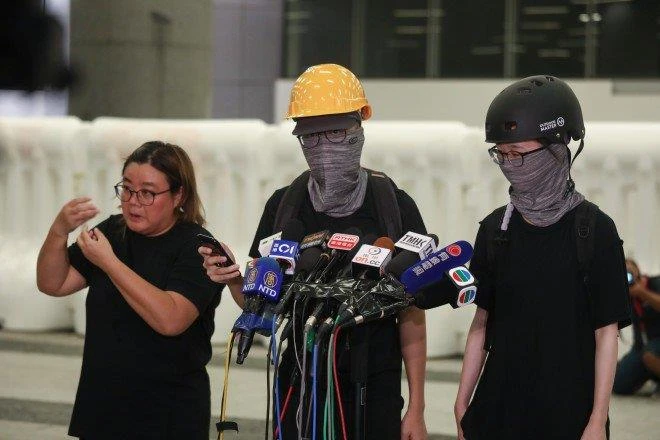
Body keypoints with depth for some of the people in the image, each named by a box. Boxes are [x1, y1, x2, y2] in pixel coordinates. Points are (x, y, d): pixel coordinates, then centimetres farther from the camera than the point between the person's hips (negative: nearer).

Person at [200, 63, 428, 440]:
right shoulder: (284, 205, 4)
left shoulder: (395, 206, -3)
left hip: (375, 393, -2)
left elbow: (412, 314, -1)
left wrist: (417, 407, -3)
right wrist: (233, 279, -13)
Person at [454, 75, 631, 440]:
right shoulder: (496, 229, 5)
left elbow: (606, 332, -6)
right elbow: (483, 321, 9)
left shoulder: (594, 230, -6)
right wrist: (462, 405, 5)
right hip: (498, 410, 3)